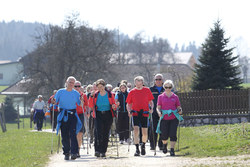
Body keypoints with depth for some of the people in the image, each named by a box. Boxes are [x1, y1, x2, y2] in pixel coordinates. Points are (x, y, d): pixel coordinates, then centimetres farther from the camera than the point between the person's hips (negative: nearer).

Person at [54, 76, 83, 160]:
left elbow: (79, 104, 9)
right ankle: (66, 153, 10)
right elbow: (55, 101, 7)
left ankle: (74, 152, -16)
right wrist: (53, 102, -14)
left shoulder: (76, 93, 9)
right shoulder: (60, 92, 7)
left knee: (73, 134, -13)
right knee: (64, 135, 1)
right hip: (63, 115, 1)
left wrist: (81, 101, -11)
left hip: (73, 114, -1)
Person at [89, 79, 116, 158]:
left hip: (108, 115, 0)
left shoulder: (110, 94, 1)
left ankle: (103, 151, 11)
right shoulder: (95, 95, 3)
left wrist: (113, 106, -17)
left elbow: (114, 105, 6)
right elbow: (91, 106, 0)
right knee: (98, 132, -16)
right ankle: (97, 150, -20)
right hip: (98, 115, 0)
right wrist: (91, 96, -12)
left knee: (106, 133, 3)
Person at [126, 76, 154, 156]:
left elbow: (150, 101, 13)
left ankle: (143, 145, 33)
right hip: (135, 113, -1)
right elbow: (128, 104, 11)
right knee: (136, 130, -16)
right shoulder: (132, 92, 4)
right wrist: (129, 111, -7)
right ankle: (137, 149, -14)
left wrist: (151, 108, -7)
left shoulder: (147, 90, 5)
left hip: (144, 113, 1)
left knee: (145, 133, 4)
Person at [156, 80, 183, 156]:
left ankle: (172, 150, -6)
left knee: (173, 134, -11)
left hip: (174, 118, 0)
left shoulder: (175, 97, 8)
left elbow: (178, 107, 12)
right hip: (164, 119, 0)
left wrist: (180, 111, -10)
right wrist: (159, 112, -15)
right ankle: (165, 144, 33)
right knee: (164, 135, 0)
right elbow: (158, 107, 6)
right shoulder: (161, 97, 7)